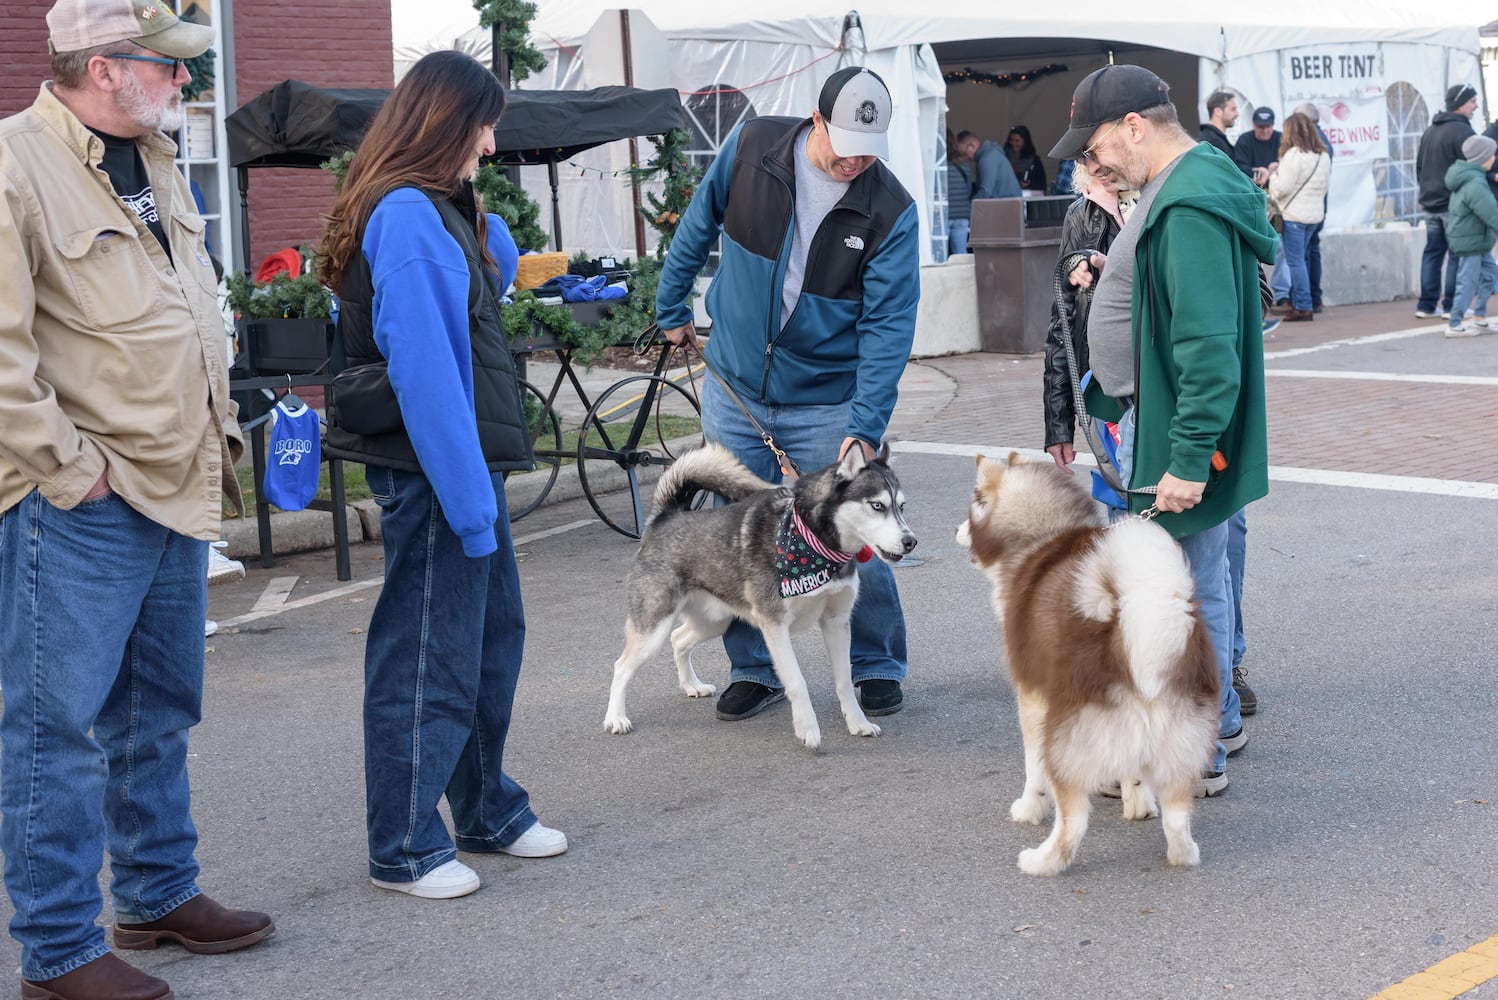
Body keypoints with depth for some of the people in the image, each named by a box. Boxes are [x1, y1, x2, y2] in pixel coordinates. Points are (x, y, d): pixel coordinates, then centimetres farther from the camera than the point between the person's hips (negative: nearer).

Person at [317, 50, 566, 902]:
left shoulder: (440, 209, 13)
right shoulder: (407, 215, -18)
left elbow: (497, 279, 30)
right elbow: (423, 368, -24)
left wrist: (486, 222, 10)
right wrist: (469, 498, -23)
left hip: (468, 460, 11)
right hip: (434, 472, -11)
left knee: (496, 632, 19)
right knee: (429, 657, -1)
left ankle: (490, 812, 34)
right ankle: (406, 849, 12)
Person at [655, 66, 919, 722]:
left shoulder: (891, 212, -13)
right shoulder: (752, 148, -8)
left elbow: (889, 324, -15)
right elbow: (699, 226, 10)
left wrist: (866, 424, -23)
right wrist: (672, 308, 16)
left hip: (827, 402, -2)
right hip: (735, 391, 2)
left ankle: (878, 667, 19)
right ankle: (754, 670, 23)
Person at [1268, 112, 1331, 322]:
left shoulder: (1294, 155, -15)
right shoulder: (1323, 156, 11)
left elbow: (1282, 188, -16)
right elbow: (1325, 186, 17)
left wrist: (1272, 177, 2)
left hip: (1294, 214, -8)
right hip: (1316, 213, 8)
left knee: (1295, 260, -4)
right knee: (1299, 258, 16)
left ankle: (1303, 307, -5)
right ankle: (1296, 301, 18)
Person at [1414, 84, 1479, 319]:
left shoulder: (1430, 131, 14)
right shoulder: (1462, 131, -14)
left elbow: (1419, 166, 20)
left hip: (1430, 204, 8)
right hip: (1454, 204, -8)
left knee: (1432, 253, 10)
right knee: (1458, 255, -2)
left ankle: (1427, 305, 10)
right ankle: (1452, 306, -3)